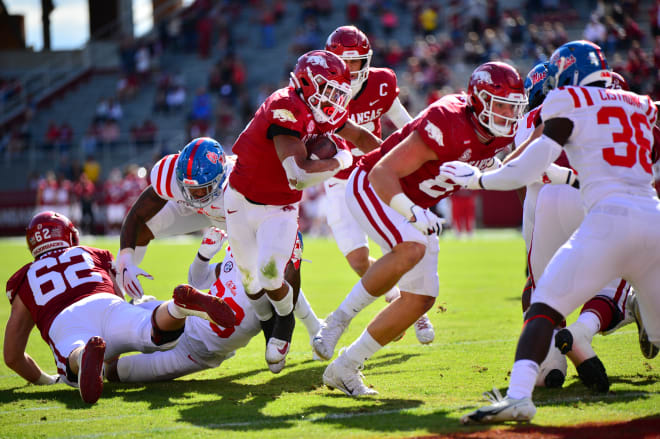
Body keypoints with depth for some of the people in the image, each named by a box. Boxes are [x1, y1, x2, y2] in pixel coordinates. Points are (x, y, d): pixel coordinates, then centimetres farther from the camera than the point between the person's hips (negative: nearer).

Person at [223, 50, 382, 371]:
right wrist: (340, 161, -24)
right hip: (243, 200, -4)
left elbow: (359, 135, 15)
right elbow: (299, 176, -38)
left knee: (270, 276, -16)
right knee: (251, 278, 9)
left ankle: (285, 318, 12)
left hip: (281, 209, 4)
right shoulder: (286, 110, -30)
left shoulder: (322, 112, -6)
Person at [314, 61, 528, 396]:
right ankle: (339, 318, -19)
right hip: (373, 188, -9)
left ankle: (343, 369, 11)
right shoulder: (447, 124, -32)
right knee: (411, 249, -37)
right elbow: (383, 173, -32)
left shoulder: (501, 135, -7)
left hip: (414, 205, 9)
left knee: (420, 299, 3)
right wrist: (411, 212, -45)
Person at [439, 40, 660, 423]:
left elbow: (531, 167, 2)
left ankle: (519, 396, -24)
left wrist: (477, 179, 15)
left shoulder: (570, 103, 6)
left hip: (610, 219, -5)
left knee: (545, 308, -8)